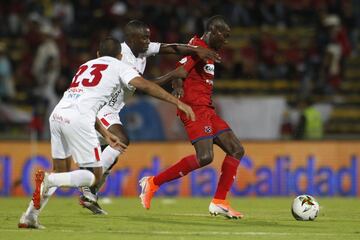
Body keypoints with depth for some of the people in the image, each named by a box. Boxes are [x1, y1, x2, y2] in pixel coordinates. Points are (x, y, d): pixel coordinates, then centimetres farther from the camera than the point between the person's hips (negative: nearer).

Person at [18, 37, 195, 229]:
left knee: (61, 171, 21)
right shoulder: (118, 67, 14)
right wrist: (178, 103, -4)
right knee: (94, 176, 2)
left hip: (57, 114, 7)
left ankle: (29, 217, 13)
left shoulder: (86, 66, 32)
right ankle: (48, 180, -18)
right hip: (77, 121, -7)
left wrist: (106, 135, 38)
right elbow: (143, 85, -2)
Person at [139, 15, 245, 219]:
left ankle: (219, 203, 7)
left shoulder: (208, 51, 20)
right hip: (195, 109, -10)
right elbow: (179, 72, -25)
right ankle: (153, 183, -12)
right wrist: (178, 88, -42)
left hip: (207, 109, 10)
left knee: (237, 150, 5)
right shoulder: (197, 48, -10)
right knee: (205, 157, -22)